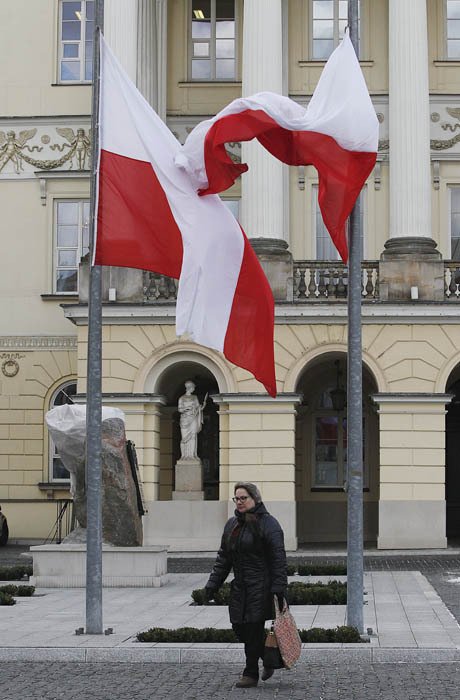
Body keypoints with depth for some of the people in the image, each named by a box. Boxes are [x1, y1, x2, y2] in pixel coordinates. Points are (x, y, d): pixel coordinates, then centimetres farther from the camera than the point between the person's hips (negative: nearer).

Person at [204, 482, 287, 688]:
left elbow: (278, 559, -12)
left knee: (253, 629, -5)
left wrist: (279, 589, -19)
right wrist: (213, 584, 11)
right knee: (239, 627, 6)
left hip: (260, 586, -7)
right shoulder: (232, 524, 14)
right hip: (240, 587, 7)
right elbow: (223, 557, 18)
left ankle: (251, 674, 7)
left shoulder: (268, 524, -8)